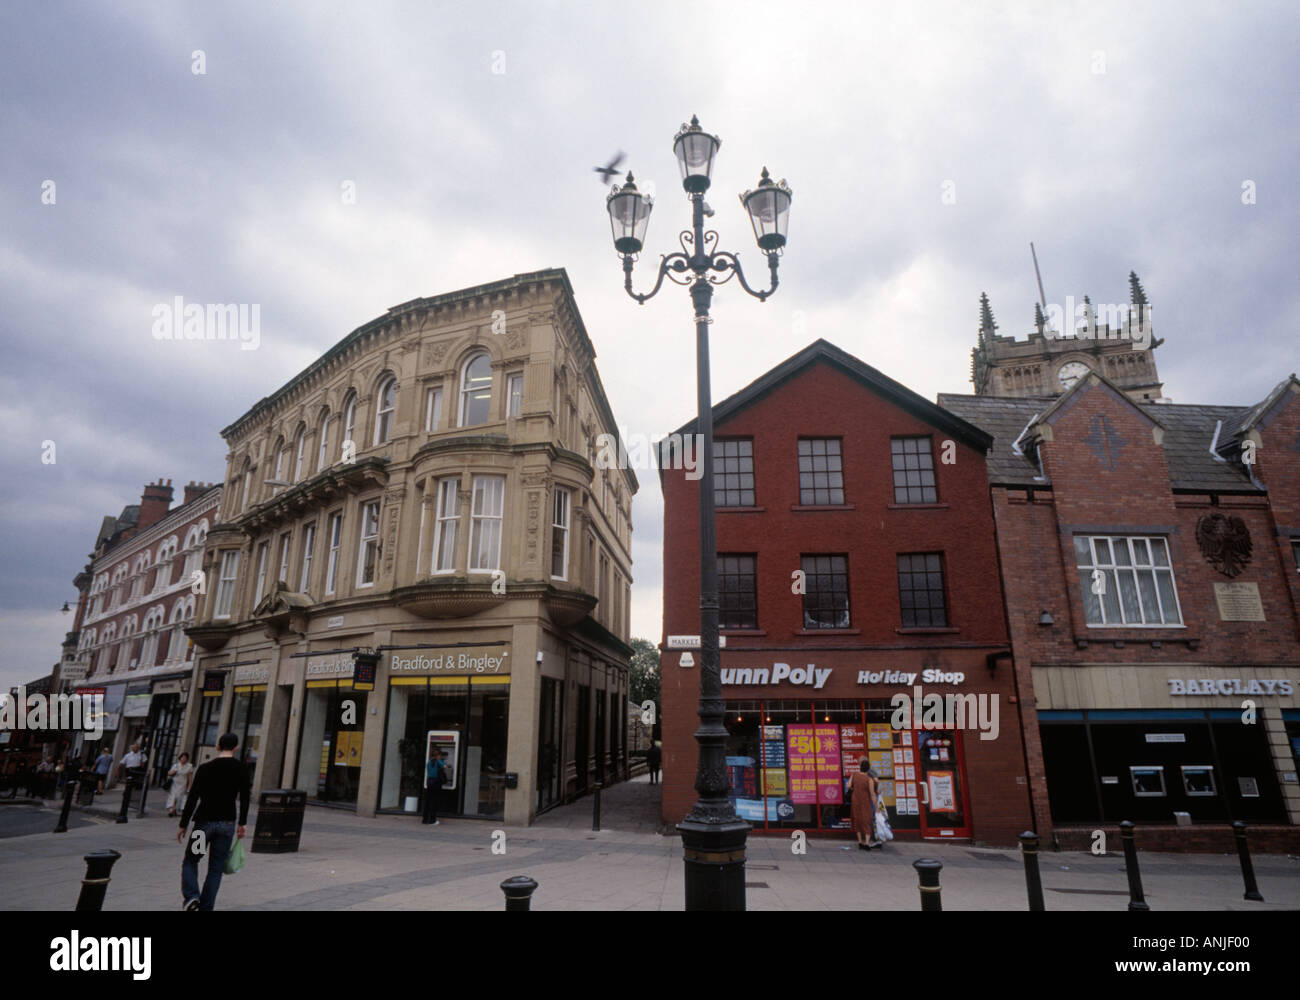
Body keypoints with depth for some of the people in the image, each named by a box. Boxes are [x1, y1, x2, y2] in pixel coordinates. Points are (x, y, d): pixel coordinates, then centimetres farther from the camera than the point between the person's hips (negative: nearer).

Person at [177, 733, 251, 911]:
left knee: (190, 861, 16)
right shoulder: (241, 768, -1)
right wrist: (241, 823, 9)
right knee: (215, 869, 10)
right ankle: (206, 907, 8)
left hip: (204, 822, -1)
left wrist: (183, 825, 2)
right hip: (227, 824, 1)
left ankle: (191, 896, -5)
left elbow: (192, 799, -6)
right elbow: (244, 798, 1)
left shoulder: (205, 768, -5)